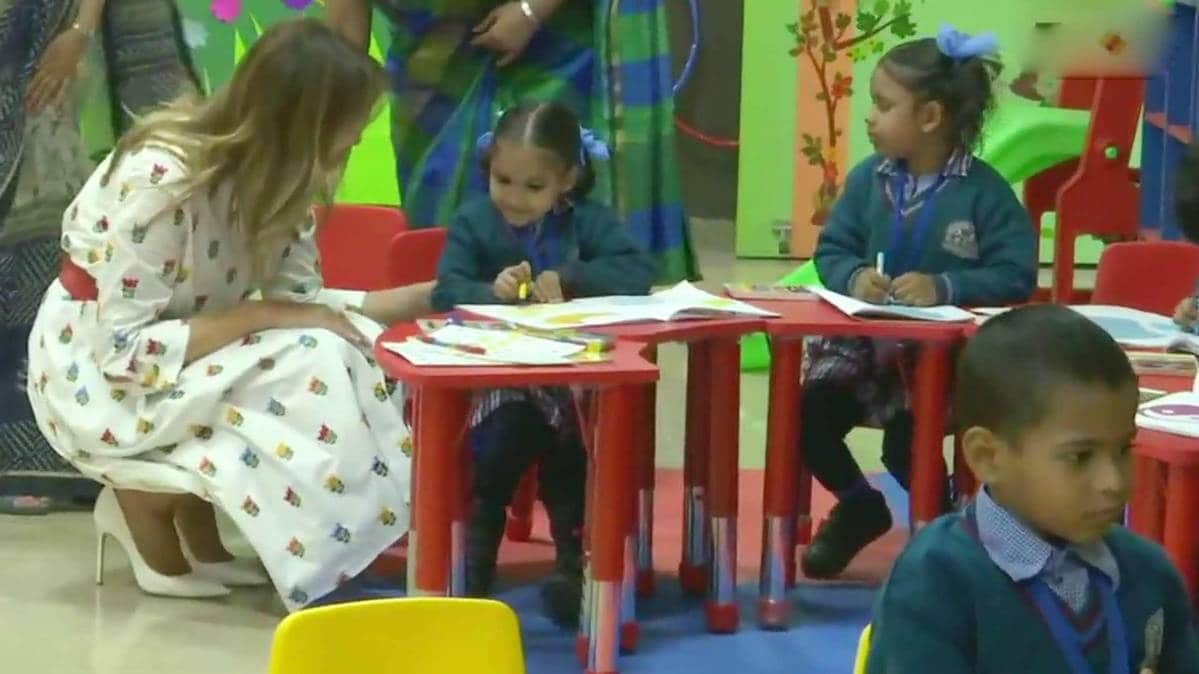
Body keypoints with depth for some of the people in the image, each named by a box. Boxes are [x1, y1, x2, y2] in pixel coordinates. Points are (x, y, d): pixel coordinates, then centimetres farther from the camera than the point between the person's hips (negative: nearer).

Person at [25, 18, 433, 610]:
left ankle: (194, 519, 2)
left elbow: (299, 298, -3)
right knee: (312, 368, -27)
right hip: (96, 377, -8)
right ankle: (146, 498, -4)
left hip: (190, 360, 8)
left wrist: (422, 298, -9)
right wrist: (260, 317, -29)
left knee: (357, 352, -12)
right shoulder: (160, 179, -29)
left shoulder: (273, 175, -7)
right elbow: (125, 351, -28)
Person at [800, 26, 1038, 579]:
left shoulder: (984, 191, -11)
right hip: (865, 337, 5)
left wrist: (944, 286, -27)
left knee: (905, 440, -25)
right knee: (804, 413, -15)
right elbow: (831, 251, 6)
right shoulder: (868, 178, 3)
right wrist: (854, 277, -17)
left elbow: (1017, 276, -13)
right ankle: (860, 504, 17)